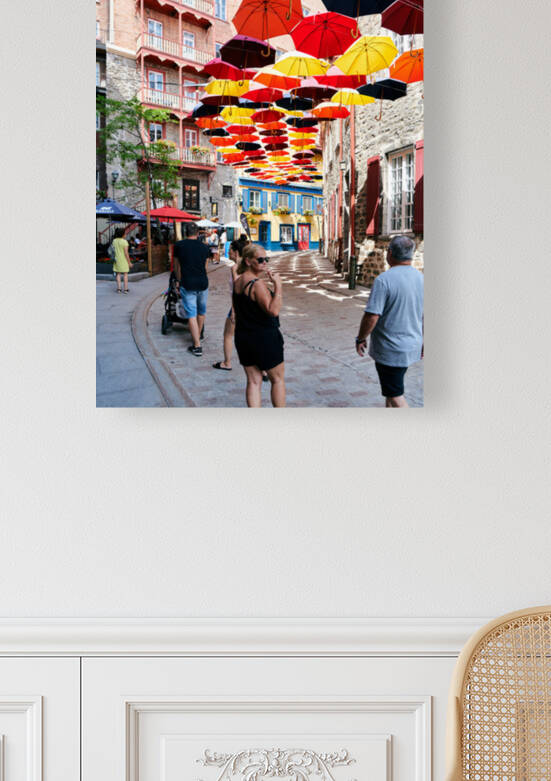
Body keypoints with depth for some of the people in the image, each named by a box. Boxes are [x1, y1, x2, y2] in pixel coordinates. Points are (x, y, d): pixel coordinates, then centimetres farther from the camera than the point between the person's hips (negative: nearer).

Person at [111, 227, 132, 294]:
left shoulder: (114, 241, 1)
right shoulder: (124, 242, -15)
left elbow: (113, 250, 4)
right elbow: (126, 253, -16)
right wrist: (129, 262, -10)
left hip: (117, 259, 4)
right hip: (124, 259, -4)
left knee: (118, 274, 9)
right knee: (125, 274, 5)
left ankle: (118, 289, 4)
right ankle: (126, 289, 5)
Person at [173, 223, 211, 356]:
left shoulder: (179, 245, 0)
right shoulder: (204, 247, 5)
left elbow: (177, 267, 10)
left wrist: (179, 281, 25)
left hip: (187, 284, -3)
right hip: (203, 283, 3)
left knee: (191, 314, -3)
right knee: (201, 311, 21)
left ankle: (197, 346, -8)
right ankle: (199, 335, 42)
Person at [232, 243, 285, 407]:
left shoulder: (237, 282, 6)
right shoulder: (257, 284, -20)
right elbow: (273, 310, -28)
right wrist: (277, 285, -27)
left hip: (242, 338, 7)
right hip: (265, 338, -7)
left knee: (253, 381, 10)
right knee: (277, 379, 9)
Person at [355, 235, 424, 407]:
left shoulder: (384, 280, -20)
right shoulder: (421, 278, 2)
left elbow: (371, 316, -22)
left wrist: (361, 339, -7)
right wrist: (423, 342, 20)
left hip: (390, 350, -7)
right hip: (412, 346, 7)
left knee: (395, 393, 1)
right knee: (392, 385, 24)